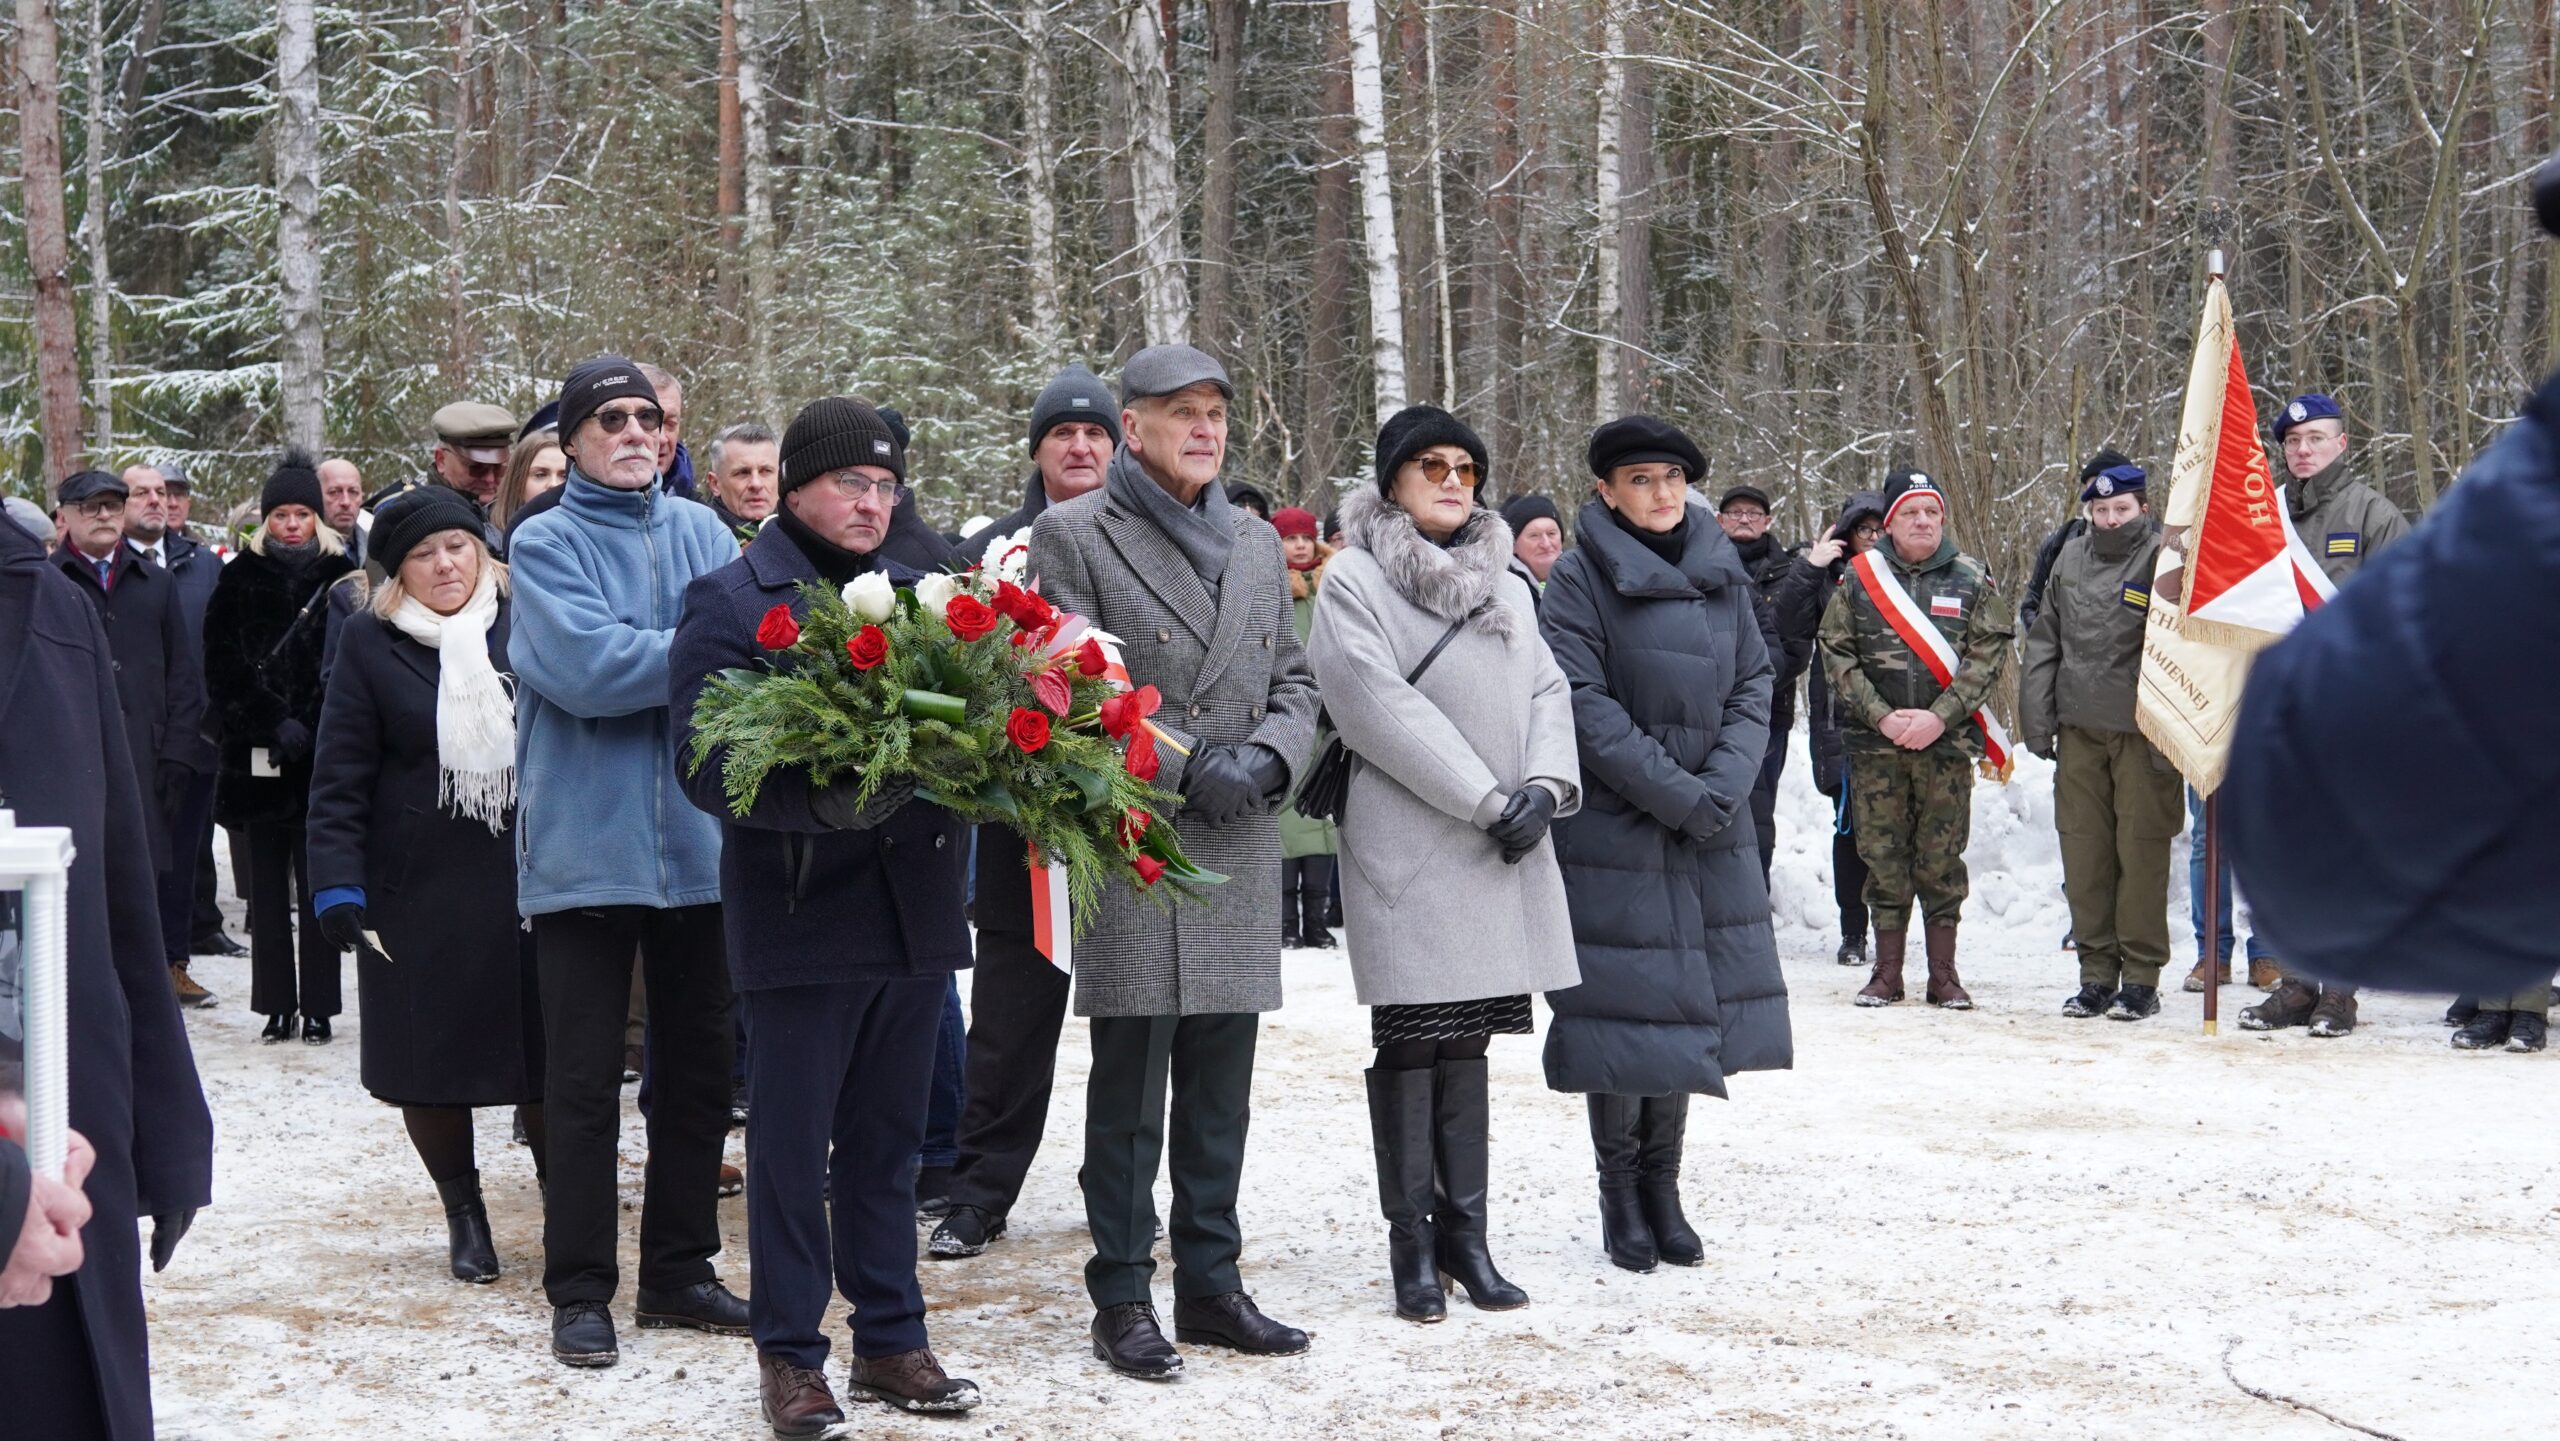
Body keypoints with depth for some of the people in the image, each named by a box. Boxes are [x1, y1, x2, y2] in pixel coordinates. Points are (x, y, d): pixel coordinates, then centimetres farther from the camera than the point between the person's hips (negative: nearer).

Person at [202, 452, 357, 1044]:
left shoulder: (341, 578, 4)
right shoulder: (239, 580, 7)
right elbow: (225, 667, 0)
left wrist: (306, 727, -10)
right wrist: (275, 723, -10)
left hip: (322, 753, -1)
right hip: (258, 755, 1)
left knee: (317, 884, -2)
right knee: (268, 885, 4)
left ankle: (317, 1006, 3)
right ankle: (277, 1005, 8)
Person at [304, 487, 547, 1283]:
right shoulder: (372, 643, -2)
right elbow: (340, 778, -2)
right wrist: (339, 885, -10)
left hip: (527, 879, 1)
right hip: (418, 886, -1)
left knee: (544, 1056, 2)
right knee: (431, 1064, 5)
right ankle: (464, 1212, 24)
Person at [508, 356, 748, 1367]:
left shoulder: (701, 533, 10)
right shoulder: (545, 545, -3)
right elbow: (587, 668, -18)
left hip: (698, 840, 5)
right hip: (586, 846, -4)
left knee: (698, 1066, 12)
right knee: (583, 1081, 2)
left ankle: (679, 1271, 24)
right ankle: (580, 1291, 10)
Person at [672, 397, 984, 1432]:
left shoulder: (911, 596, 12)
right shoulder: (733, 602, -4)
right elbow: (706, 765, -14)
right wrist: (824, 801, -28)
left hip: (913, 910, 5)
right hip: (800, 917, -5)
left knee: (886, 1141, 14)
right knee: (791, 1146, 3)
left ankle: (891, 1339, 24)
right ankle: (790, 1354, 15)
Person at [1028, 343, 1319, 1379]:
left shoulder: (1259, 545, 17)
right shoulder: (1072, 536, -2)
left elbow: (1293, 680, 16)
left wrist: (1267, 757, -5)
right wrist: (1187, 765, -15)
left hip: (1242, 849, 6)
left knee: (1220, 1087, 10)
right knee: (1129, 1088, -1)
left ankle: (1210, 1284, 18)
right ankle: (1122, 1299, 6)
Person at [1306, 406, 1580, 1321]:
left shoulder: (1507, 583, 18)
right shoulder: (1354, 580, -4)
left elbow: (1547, 689, 12)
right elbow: (1382, 706, -13)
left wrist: (1544, 783, -7)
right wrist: (1488, 800, -15)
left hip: (1501, 850, 6)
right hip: (1408, 843, -6)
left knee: (1467, 1043, 8)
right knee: (1410, 1044, -3)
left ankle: (1465, 1230, 12)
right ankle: (1413, 1243, 3)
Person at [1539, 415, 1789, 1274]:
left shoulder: (1722, 573, 10)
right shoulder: (1580, 579, -7)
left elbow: (1754, 685, 8)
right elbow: (1585, 708, -13)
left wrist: (1725, 785, -8)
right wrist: (1678, 794, -16)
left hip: (1712, 832, 5)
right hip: (1616, 832, -5)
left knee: (1694, 999, 7)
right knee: (1623, 1005, -3)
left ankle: (1661, 1187, 17)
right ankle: (1620, 1196, 9)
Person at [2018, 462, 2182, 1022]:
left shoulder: (2165, 560, -5)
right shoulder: (2070, 559, 12)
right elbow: (2044, 642, 17)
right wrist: (2037, 719, 9)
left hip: (2140, 732, -5)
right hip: (2079, 729, 5)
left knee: (2141, 849, -3)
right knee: (2084, 850, 6)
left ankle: (2141, 976, 5)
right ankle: (2097, 971, 14)